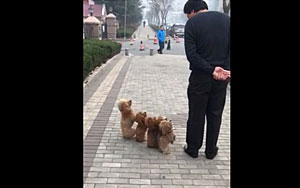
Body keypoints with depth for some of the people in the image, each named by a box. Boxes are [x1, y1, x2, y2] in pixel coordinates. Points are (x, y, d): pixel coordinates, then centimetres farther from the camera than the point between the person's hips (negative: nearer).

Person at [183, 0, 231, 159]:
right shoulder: (226, 19, 6)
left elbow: (191, 54, -15)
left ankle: (192, 149, 20)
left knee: (196, 115, 9)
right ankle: (211, 151, 22)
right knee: (215, 115, 13)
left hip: (200, 77, -3)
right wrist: (226, 69, -6)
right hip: (221, 77, 3)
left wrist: (211, 69, -15)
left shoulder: (192, 23, -6)